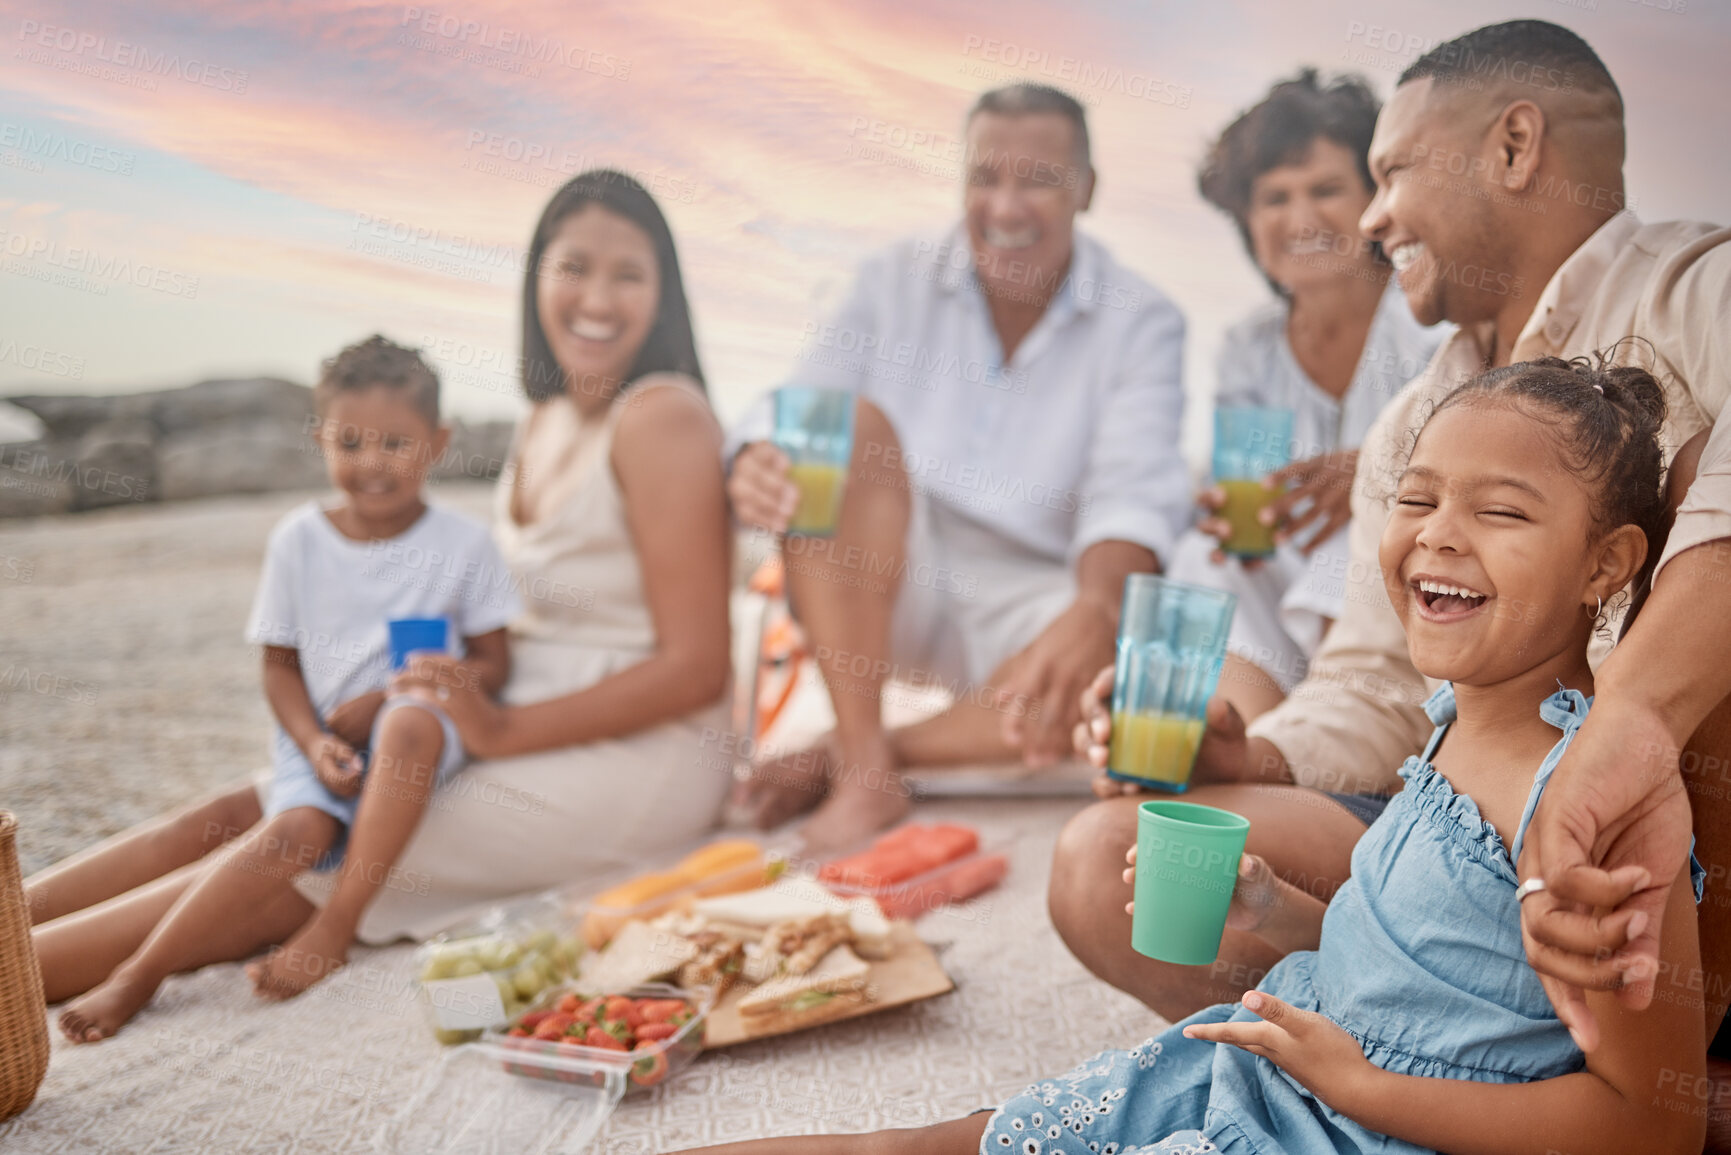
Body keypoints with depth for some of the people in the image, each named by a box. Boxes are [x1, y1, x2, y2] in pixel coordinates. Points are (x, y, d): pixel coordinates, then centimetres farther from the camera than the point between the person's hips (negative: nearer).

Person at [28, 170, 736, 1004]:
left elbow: (695, 667, -17)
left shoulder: (661, 417, -12)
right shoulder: (546, 418, 13)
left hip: (634, 757, -8)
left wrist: (504, 731, -21)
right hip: (522, 719, 8)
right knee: (231, 816, -3)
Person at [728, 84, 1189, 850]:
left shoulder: (1141, 323, -3)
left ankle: (837, 756, -20)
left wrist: (1095, 610, -41)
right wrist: (755, 463, -33)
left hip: (1032, 604, -1)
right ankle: (866, 768, -26)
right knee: (854, 423, -26)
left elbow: (1132, 494, -19)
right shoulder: (896, 283, 4)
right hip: (879, 594, 1)